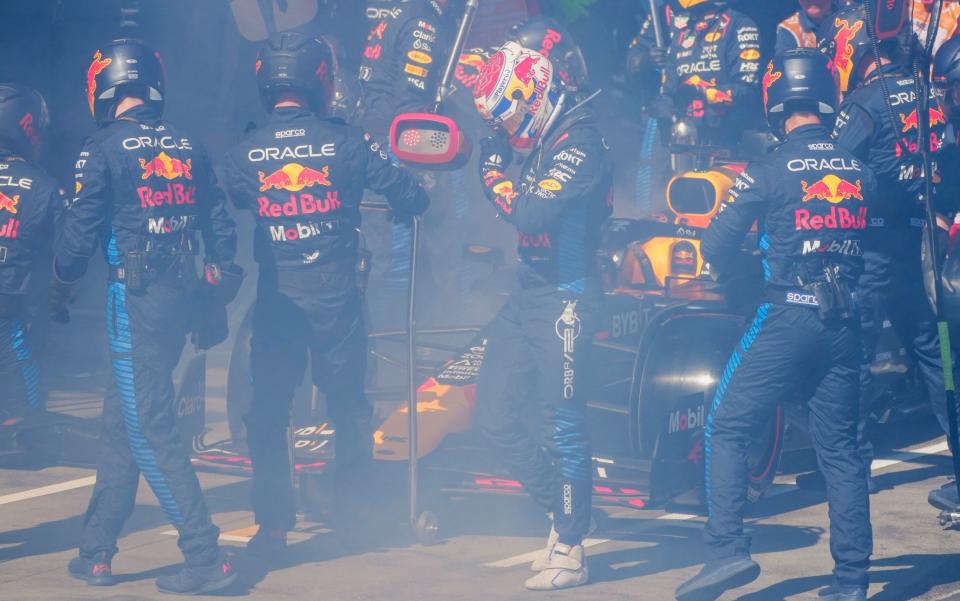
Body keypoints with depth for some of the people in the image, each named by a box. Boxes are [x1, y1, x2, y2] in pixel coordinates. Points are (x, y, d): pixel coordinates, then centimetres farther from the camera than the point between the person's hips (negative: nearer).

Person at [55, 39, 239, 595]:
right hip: (181, 294, 7)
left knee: (150, 431, -5)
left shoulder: (103, 149, -8)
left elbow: (80, 232, -7)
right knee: (122, 423, 16)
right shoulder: (188, 148, 9)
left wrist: (61, 294, 9)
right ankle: (96, 551, 20)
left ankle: (207, 558, -10)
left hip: (135, 298, -7)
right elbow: (220, 227, 11)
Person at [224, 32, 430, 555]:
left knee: (267, 410, 10)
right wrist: (407, 208, 20)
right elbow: (407, 195, -2)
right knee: (347, 403, 17)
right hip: (334, 290, 0)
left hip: (275, 292, 0)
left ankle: (274, 523, 7)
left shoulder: (244, 153, -4)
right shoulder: (345, 142, -7)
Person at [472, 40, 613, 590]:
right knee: (496, 414, 10)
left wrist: (496, 176, -11)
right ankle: (561, 511, 21)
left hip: (565, 297, -10)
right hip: (530, 292, 10)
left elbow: (533, 214, -27)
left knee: (563, 425, -6)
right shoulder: (541, 143, 11)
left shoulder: (580, 143, -17)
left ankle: (571, 550, 1)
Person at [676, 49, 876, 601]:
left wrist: (741, 267, 15)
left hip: (787, 318, -5)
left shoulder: (769, 172, -7)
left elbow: (717, 247, -5)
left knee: (727, 429, 5)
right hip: (845, 324, 5)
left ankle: (729, 549, -7)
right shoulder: (862, 174, 7)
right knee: (840, 448, 11)